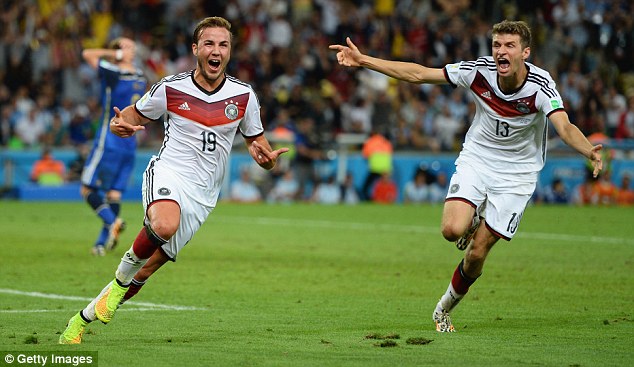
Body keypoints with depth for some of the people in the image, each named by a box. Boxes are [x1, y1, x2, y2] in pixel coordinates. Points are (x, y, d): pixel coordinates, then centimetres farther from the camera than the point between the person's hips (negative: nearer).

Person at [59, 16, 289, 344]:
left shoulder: (243, 95, 2)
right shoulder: (171, 88, -3)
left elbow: (256, 140, 13)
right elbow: (136, 114, 11)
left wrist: (264, 156, -12)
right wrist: (119, 124, -14)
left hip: (201, 194, 3)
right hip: (168, 173, -2)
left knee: (146, 270, 0)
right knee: (164, 225, -39)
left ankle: (82, 320, 18)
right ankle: (121, 277, -12)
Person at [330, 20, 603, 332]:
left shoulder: (541, 86, -23)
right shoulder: (479, 70, -16)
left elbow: (564, 127, -38)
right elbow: (418, 74, -11)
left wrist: (589, 151, -60)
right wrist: (362, 60, -15)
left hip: (516, 172, -1)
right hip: (476, 158, 2)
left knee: (477, 252, -3)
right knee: (452, 230, -24)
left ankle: (444, 308, 25)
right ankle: (474, 220, 15)